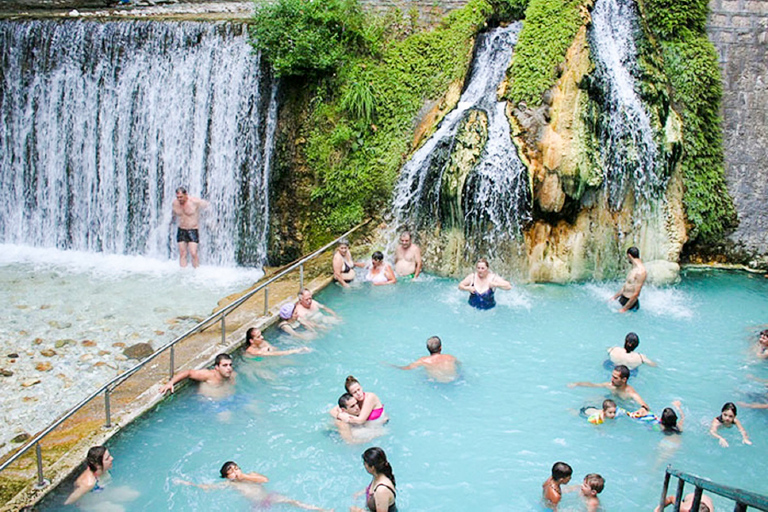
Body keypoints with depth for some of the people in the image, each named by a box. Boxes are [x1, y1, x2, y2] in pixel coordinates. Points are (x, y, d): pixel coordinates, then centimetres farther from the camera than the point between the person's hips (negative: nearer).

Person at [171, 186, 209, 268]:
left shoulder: (195, 202, -16)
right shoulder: (175, 203, -2)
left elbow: (207, 205, -2)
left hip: (193, 230, -4)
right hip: (181, 231, 4)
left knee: (193, 254, -13)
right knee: (182, 254, 3)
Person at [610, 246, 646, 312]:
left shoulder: (641, 272, -21)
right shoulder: (633, 268, 11)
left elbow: (636, 294, -23)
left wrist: (624, 309, -22)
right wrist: (614, 298, 20)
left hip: (630, 302, -9)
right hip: (622, 300, 9)